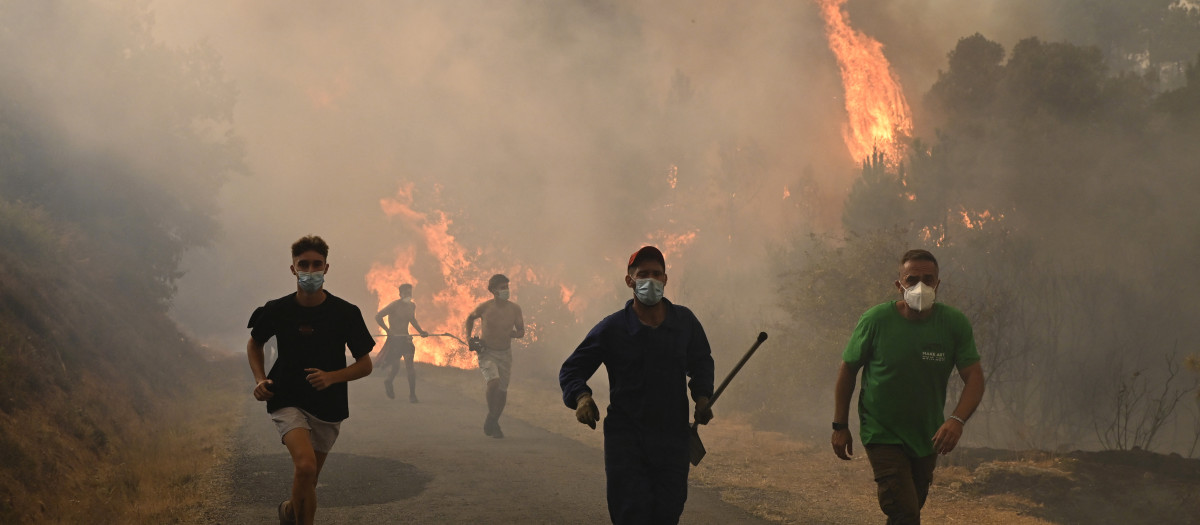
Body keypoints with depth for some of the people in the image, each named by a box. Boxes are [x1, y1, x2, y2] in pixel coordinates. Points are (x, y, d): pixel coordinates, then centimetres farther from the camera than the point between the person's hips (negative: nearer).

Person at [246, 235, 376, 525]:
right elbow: (254, 343, 14)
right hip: (288, 401, -2)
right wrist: (260, 379, -3)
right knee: (305, 466, -27)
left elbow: (365, 365, -2)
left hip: (328, 407, 2)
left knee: (307, 481, 14)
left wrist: (331, 377, -19)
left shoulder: (346, 313, -9)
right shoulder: (277, 310, -7)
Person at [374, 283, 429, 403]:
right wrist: (387, 330, -18)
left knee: (410, 365, -8)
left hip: (406, 338, 5)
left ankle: (412, 394, -4)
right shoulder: (394, 305, -13)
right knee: (395, 366, 0)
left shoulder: (412, 306, 8)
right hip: (394, 339, -5)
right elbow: (378, 317, -12)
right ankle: (388, 383, 35)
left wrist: (421, 331, 14)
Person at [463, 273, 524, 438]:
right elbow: (470, 317, 10)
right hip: (486, 352, -3)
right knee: (494, 382, -26)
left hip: (505, 353, 3)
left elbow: (521, 332, 3)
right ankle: (490, 417, -6)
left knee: (502, 390, 7)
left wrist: (512, 333, -17)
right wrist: (468, 336, 1)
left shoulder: (514, 309, -5)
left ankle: (494, 422, 29)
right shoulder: (484, 307, -11)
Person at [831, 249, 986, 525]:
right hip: (883, 435, -4)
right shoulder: (876, 321, -15)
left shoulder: (955, 323, -10)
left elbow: (974, 378, -13)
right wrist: (840, 426, -2)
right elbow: (848, 370, -3)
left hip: (927, 437, 4)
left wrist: (957, 419, -32)